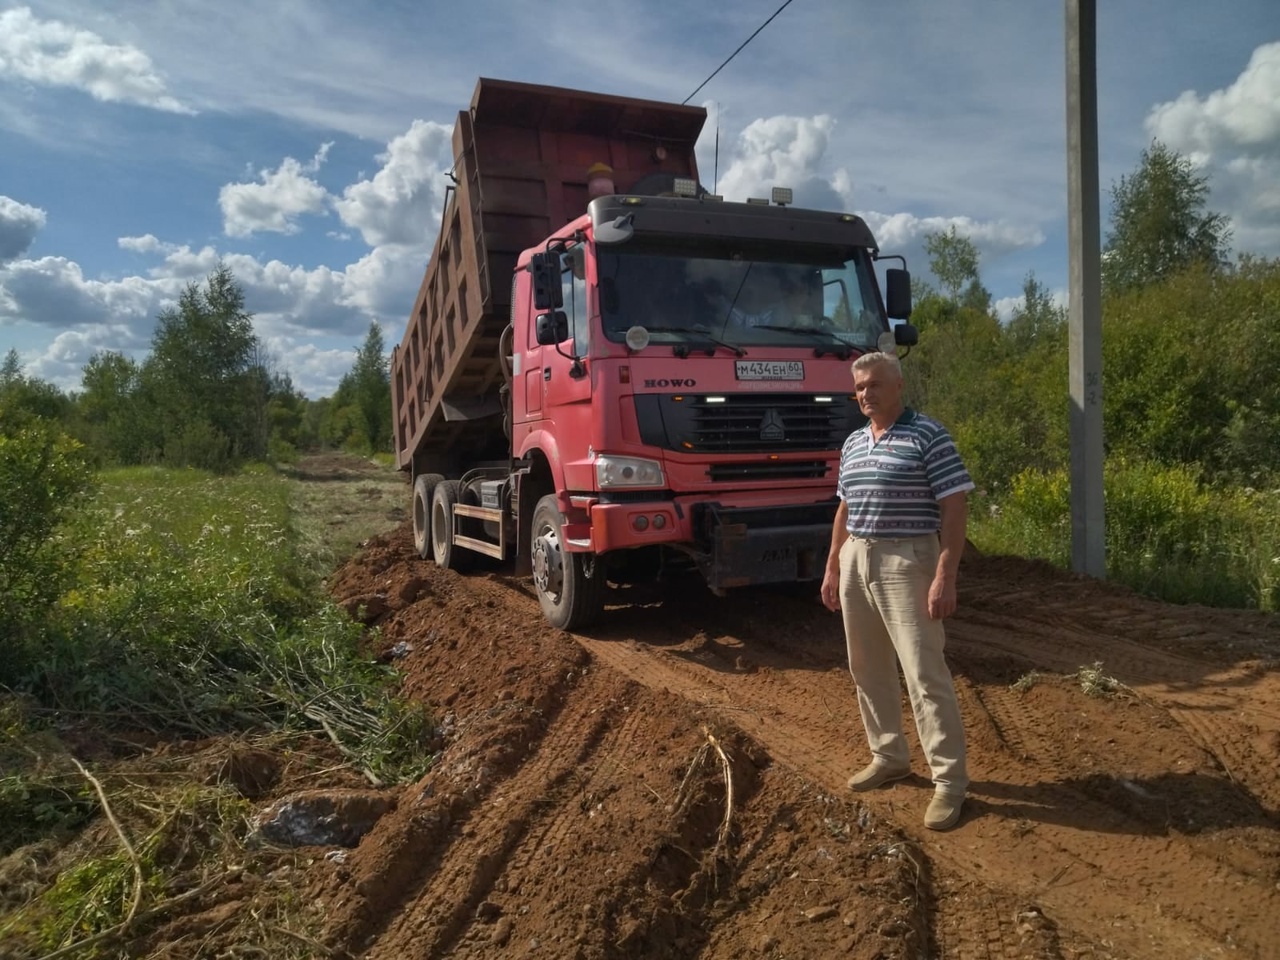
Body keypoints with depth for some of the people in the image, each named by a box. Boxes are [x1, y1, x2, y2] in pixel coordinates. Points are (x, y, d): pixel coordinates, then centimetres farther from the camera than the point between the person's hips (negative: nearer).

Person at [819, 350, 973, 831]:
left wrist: (945, 576, -19)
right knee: (868, 669, 14)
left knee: (925, 674, -5)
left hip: (907, 563, -7)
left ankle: (949, 780, 6)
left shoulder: (929, 435, -9)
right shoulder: (853, 443, 13)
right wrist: (832, 568, 16)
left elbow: (954, 508, -13)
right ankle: (889, 757, 30)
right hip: (856, 561, 8)